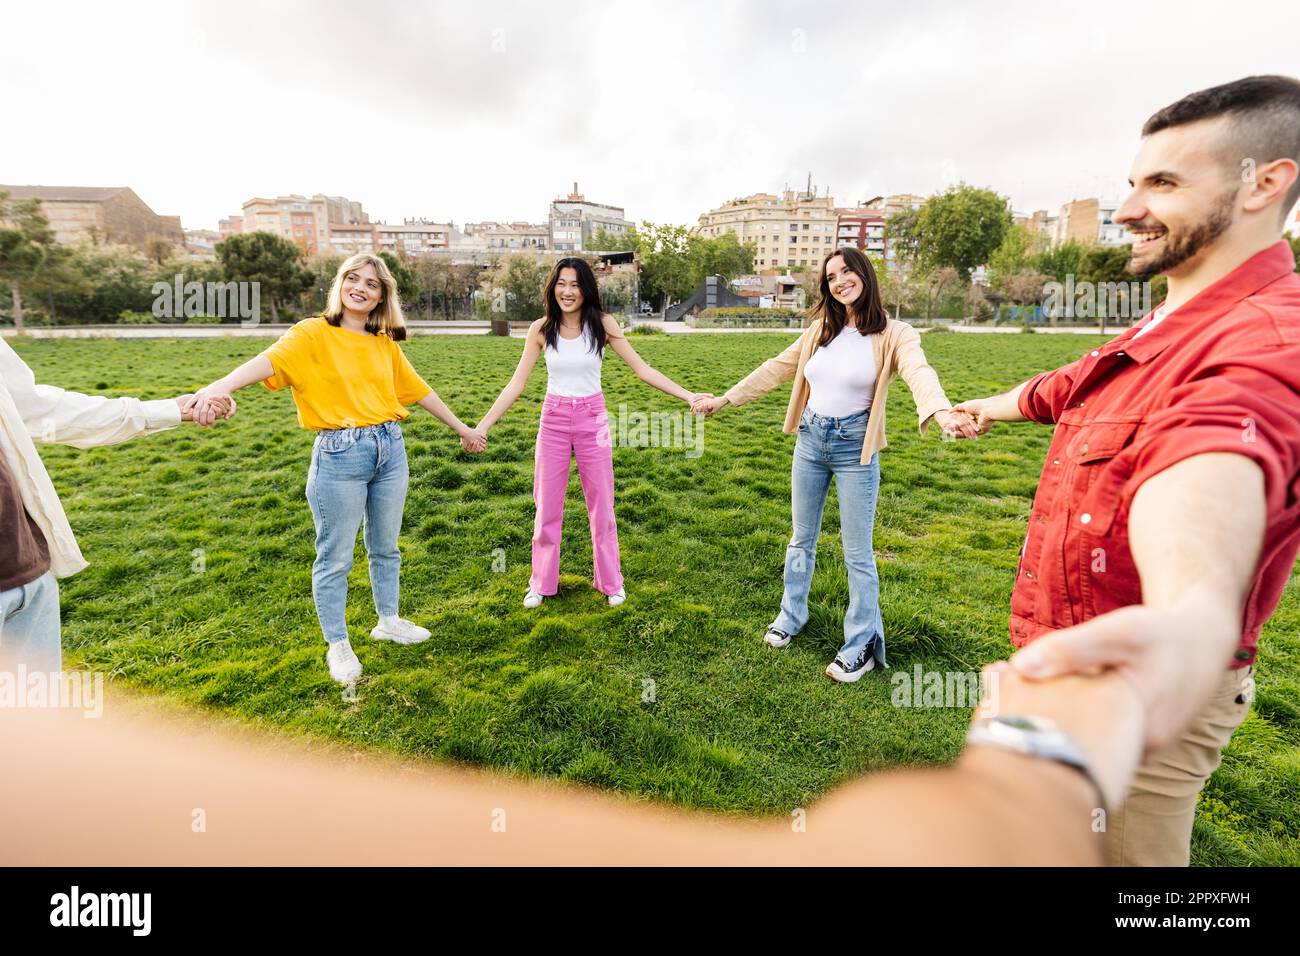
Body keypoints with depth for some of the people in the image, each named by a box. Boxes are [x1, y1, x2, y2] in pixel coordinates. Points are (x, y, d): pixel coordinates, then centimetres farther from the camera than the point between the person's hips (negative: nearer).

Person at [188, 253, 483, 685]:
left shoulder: (386, 344, 9)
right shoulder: (313, 334, -6)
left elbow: (418, 389, 18)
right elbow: (269, 360, -24)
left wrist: (462, 428, 23)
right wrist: (218, 387, -43)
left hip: (390, 450, 5)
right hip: (339, 455, -5)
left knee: (386, 547, 18)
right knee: (335, 557, 6)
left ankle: (389, 621, 38)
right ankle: (338, 645, 23)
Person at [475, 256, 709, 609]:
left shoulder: (603, 324, -7)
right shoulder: (541, 329, -5)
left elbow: (642, 369, -6)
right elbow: (516, 384, -1)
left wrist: (687, 396, -13)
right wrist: (484, 424, -6)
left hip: (592, 420, -1)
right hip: (553, 420, 1)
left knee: (601, 505, 9)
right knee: (547, 506, 9)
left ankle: (610, 581, 27)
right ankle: (541, 583, 27)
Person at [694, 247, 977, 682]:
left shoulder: (893, 334, -9)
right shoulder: (820, 330, 5)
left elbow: (919, 373, -29)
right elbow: (776, 369, 10)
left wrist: (943, 413, -50)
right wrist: (725, 398, 9)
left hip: (854, 448, -4)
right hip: (809, 441, 4)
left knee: (857, 553, 5)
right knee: (802, 539, 17)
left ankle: (862, 645, 21)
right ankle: (792, 615, 37)